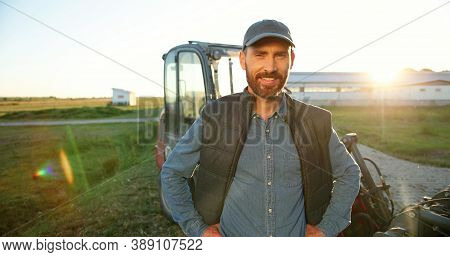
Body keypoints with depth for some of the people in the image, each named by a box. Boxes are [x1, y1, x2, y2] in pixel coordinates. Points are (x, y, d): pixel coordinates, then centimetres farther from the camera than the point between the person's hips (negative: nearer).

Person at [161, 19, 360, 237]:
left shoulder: (315, 123, -8)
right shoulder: (215, 117, -13)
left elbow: (349, 174, 6)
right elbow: (171, 173, -4)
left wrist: (327, 228, -2)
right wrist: (197, 229, -8)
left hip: (298, 234, 2)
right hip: (229, 234, -1)